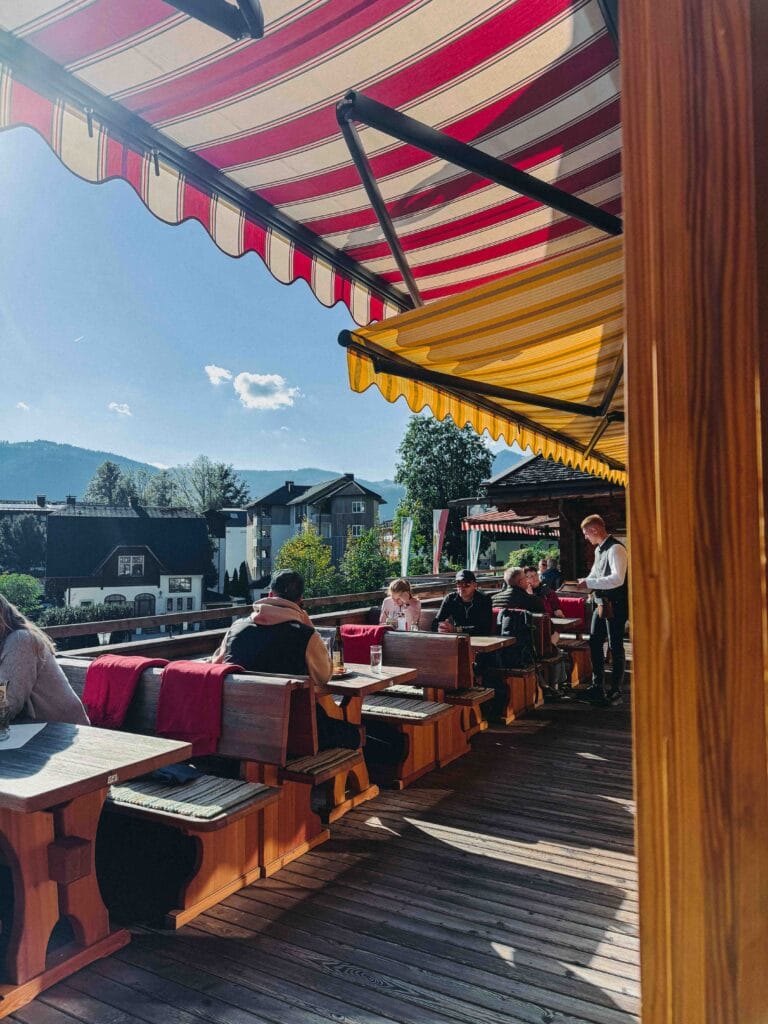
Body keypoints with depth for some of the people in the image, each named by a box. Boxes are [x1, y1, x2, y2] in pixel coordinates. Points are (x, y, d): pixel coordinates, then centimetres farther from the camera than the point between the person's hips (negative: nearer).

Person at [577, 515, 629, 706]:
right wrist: (585, 582, 4)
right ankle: (597, 686, 24)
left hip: (615, 606, -9)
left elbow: (617, 579, -29)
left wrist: (589, 583, -25)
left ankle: (615, 692, 13)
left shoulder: (616, 549, -18)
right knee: (595, 643, 12)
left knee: (616, 647, 2)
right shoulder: (599, 549, 11)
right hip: (601, 603, 9)